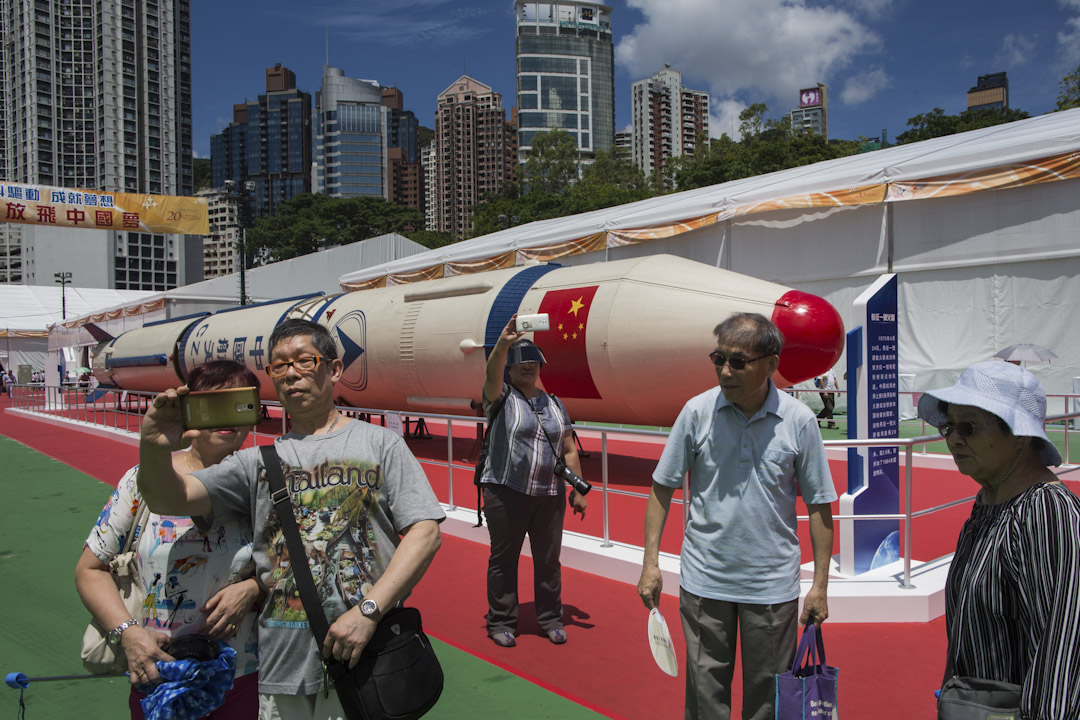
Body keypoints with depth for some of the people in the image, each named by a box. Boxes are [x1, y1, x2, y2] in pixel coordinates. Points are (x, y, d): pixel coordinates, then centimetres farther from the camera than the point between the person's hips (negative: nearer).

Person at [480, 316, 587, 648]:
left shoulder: (554, 404, 14)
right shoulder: (501, 397, 1)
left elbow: (569, 450, 14)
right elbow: (492, 375, -24)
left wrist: (579, 490, 8)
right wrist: (502, 346, -43)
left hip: (550, 495, 4)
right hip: (506, 492, -4)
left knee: (549, 560, 9)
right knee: (503, 558, 4)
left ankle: (550, 619, 26)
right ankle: (500, 622, 19)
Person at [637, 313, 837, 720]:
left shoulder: (800, 420, -8)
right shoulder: (697, 411, -7)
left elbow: (819, 505, 0)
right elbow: (663, 489, 0)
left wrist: (820, 584, 0)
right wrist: (651, 561, -3)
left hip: (774, 584, 0)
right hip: (704, 580, 0)